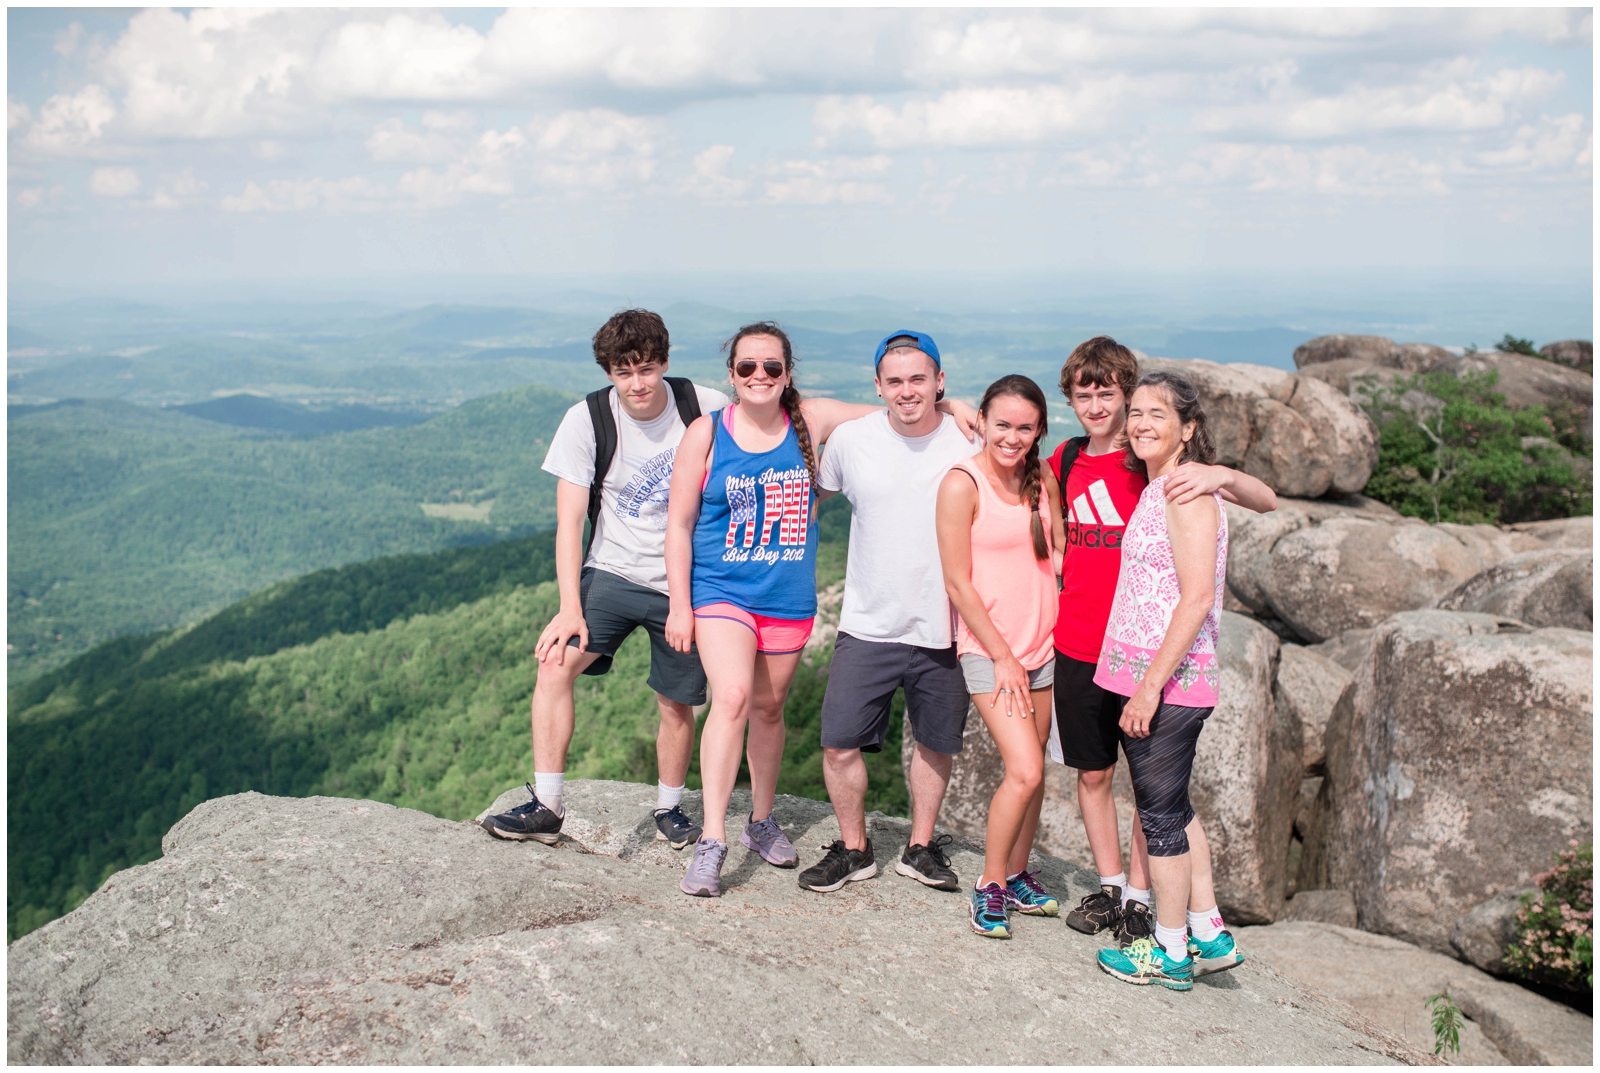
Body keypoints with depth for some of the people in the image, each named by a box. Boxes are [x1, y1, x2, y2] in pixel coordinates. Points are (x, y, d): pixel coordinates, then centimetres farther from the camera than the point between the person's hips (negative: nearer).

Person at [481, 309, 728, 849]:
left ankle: (669, 809, 32)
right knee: (556, 661, -20)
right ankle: (546, 807, -10)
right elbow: (569, 520, -10)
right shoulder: (587, 419, -10)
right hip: (613, 573, 0)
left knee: (677, 704, 6)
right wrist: (571, 607, -19)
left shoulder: (707, 408, -10)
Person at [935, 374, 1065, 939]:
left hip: (1040, 645, 6)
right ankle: (989, 885, 5)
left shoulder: (1043, 480, 5)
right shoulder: (962, 483, -12)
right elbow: (958, 583, -12)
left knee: (1032, 771, 10)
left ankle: (1017, 875, 28)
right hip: (987, 648, -6)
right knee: (1024, 771, -14)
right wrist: (1002, 657, -11)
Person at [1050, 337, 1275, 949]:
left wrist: (1222, 476, -33)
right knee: (1091, 772, 12)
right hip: (1077, 645, 4)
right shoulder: (1066, 460, 5)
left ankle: (1139, 899, 16)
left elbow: (1266, 503, -15)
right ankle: (1108, 887, 27)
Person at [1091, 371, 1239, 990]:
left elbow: (1198, 598, -22)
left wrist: (1151, 684, -23)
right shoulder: (1155, 488, 14)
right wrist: (1142, 683, 15)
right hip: (1144, 675, 9)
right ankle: (1209, 937, 29)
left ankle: (1170, 954, 16)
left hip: (1168, 681, -9)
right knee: (1172, 809, 18)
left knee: (1161, 813, 3)